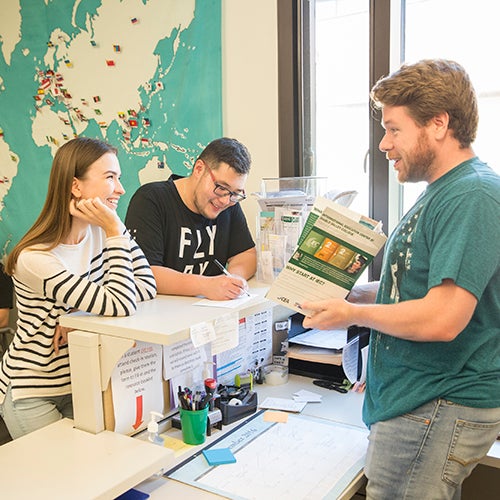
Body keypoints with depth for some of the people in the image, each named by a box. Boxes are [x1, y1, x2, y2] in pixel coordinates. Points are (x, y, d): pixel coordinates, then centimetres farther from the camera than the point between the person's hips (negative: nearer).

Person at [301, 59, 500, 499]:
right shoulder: (442, 192, 13)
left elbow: (441, 318, -28)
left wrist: (353, 313, -13)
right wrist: (349, 294, 7)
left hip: (436, 409, -10)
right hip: (419, 400, 10)